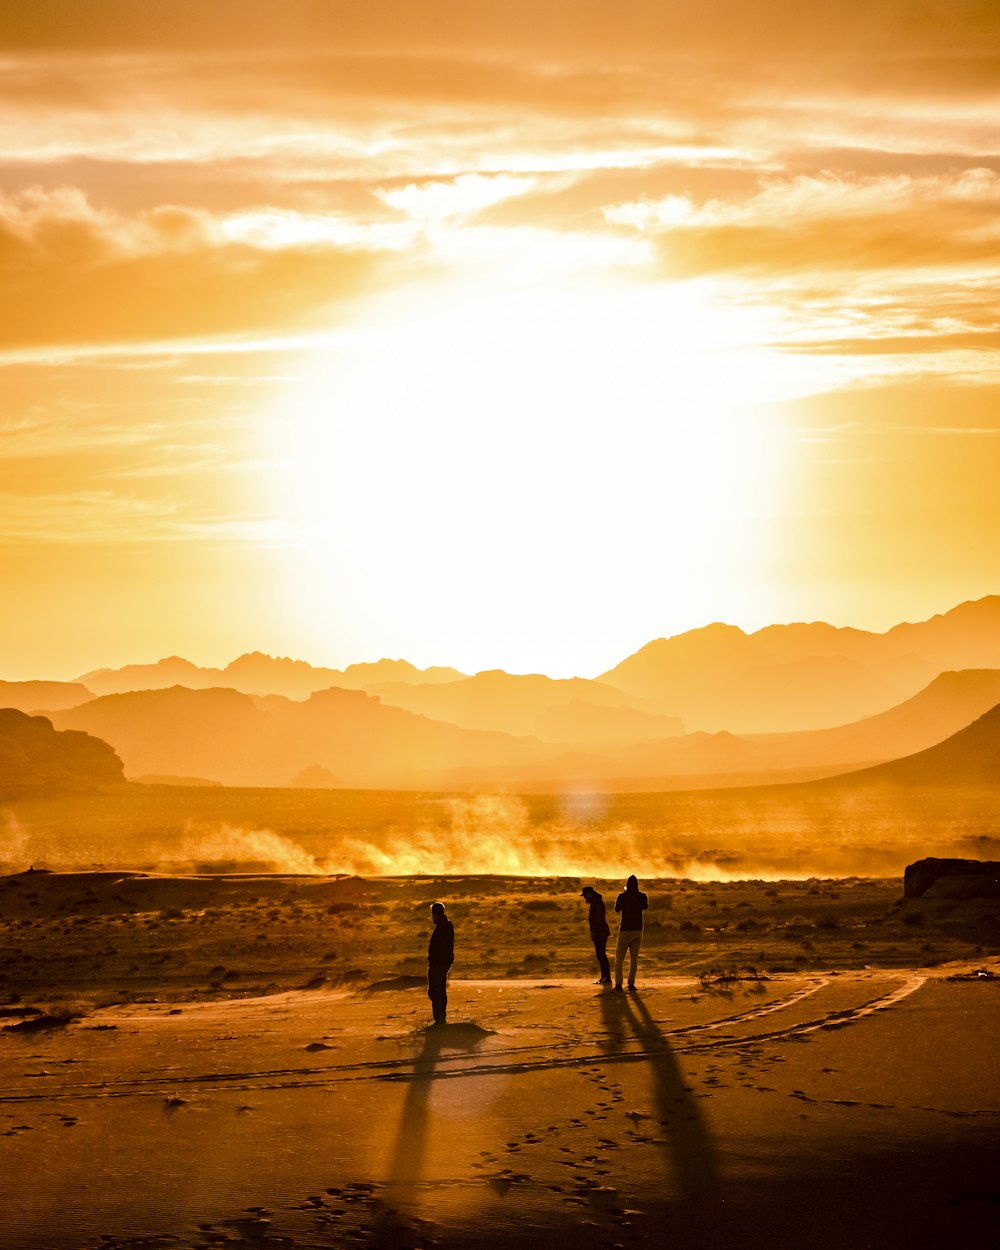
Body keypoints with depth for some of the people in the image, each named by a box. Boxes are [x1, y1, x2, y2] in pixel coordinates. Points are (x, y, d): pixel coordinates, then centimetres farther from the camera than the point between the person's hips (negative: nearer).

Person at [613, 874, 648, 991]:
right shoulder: (642, 896, -3)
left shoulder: (622, 896, -9)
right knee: (634, 958, 9)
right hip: (637, 930, 2)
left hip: (625, 930, -2)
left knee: (619, 958, 4)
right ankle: (631, 983, 3)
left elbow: (617, 909, 7)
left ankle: (618, 983, -6)